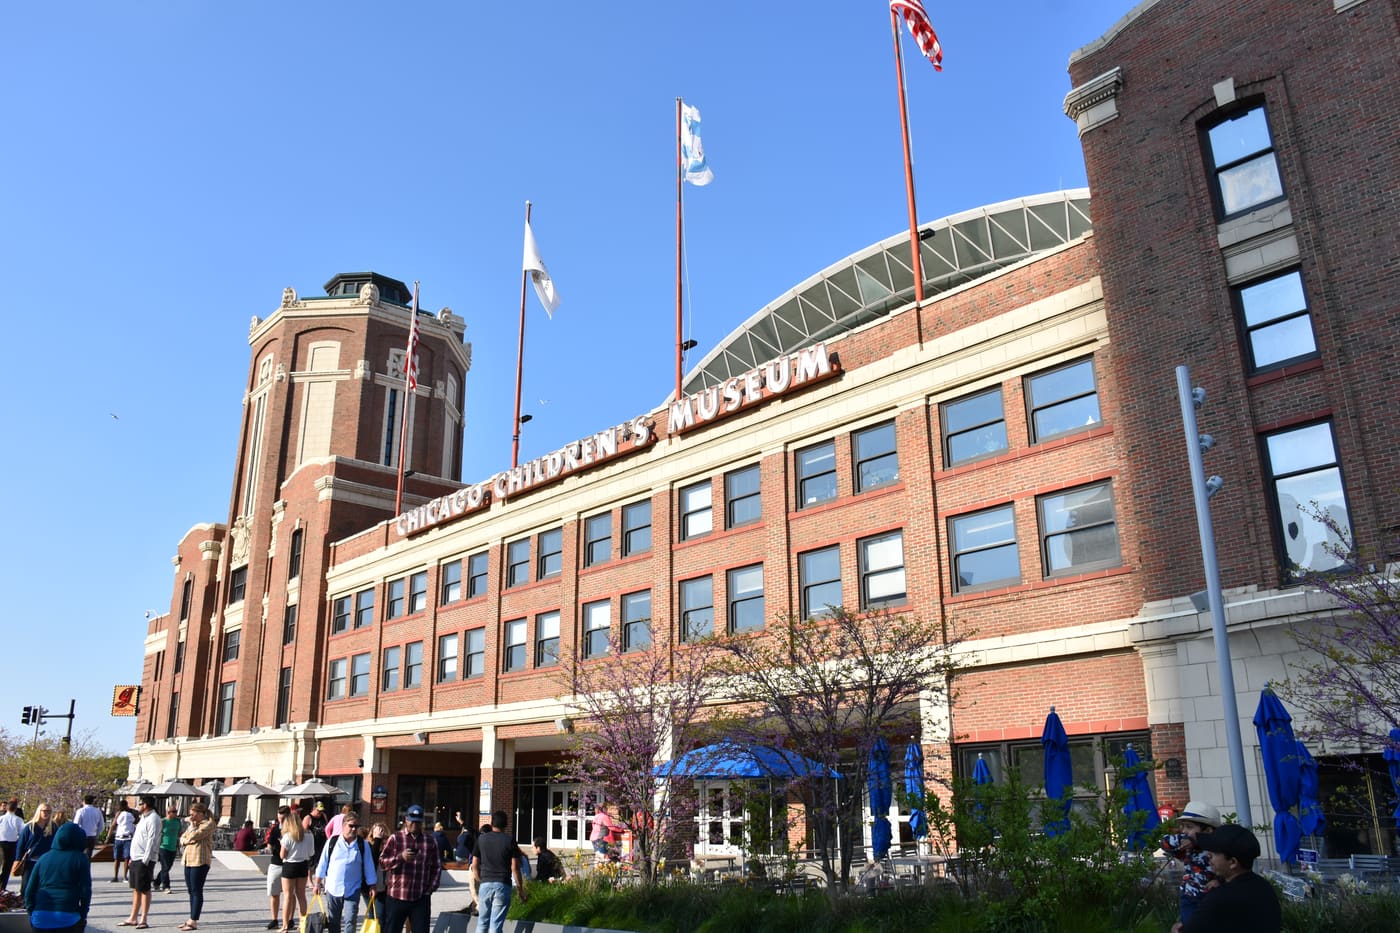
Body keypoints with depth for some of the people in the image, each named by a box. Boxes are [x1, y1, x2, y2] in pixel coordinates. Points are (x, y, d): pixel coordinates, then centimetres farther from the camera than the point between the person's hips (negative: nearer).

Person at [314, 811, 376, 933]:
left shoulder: (363, 845, -1)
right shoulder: (332, 842, -1)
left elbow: (369, 867, 2)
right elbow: (323, 864, 6)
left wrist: (372, 886, -1)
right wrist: (318, 883, 5)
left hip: (353, 890, -1)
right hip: (332, 888, 1)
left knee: (350, 922, -7)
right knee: (333, 922, 14)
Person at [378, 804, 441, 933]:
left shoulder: (430, 842, 9)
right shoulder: (395, 839, 2)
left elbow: (436, 868, 12)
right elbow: (382, 863, -4)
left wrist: (431, 889, 2)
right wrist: (400, 857, -20)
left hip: (421, 899, 2)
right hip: (396, 897, -2)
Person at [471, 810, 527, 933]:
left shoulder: (481, 839, 4)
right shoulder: (510, 841, -3)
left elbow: (475, 866, 6)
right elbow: (515, 868, -5)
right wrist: (521, 890, 2)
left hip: (485, 884, 2)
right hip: (503, 885, -2)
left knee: (483, 922, 13)